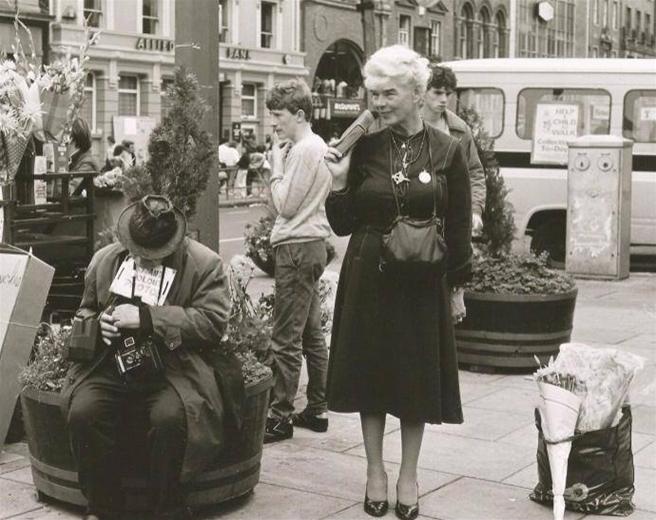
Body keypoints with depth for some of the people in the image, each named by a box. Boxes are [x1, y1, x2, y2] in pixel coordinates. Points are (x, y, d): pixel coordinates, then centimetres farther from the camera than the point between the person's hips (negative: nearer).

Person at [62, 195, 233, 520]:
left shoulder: (205, 264, -2)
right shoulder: (104, 259, 11)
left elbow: (213, 322, -12)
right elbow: (85, 310, 25)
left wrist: (147, 318, -18)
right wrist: (98, 324, -1)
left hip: (171, 368, -3)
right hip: (110, 365, 3)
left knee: (170, 417, -33)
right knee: (83, 412, -25)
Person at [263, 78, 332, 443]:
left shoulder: (302, 150, -15)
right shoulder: (319, 146, 15)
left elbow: (286, 204, -15)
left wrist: (277, 166, -7)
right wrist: (283, 163, 10)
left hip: (297, 247, -11)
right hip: (313, 244, 11)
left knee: (286, 339, -7)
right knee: (312, 334, 14)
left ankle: (280, 418, -3)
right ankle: (317, 410, 22)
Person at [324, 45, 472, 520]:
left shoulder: (447, 151, -3)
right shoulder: (365, 148, 0)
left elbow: (459, 227, 1)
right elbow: (343, 225, 2)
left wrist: (458, 286, 1)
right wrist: (339, 182, -12)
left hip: (423, 282, -1)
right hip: (369, 278, 1)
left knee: (418, 377, 7)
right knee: (369, 372, 8)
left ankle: (408, 476, 22)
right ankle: (375, 472, 23)